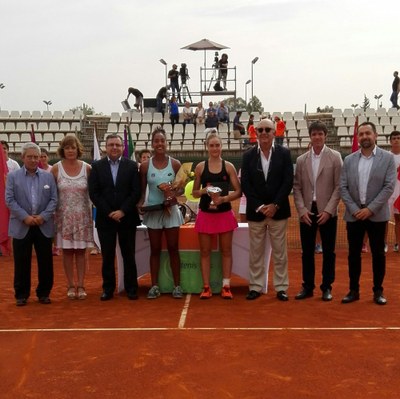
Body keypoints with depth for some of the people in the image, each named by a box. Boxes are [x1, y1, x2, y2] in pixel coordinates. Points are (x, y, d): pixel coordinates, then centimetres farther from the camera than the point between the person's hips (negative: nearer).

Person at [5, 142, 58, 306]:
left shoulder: (48, 176, 8)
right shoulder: (13, 176, 3)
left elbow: (54, 199, 3)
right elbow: (9, 200, -4)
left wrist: (43, 216, -11)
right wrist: (25, 217, -14)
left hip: (44, 226, 2)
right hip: (21, 226, -1)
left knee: (45, 262, 5)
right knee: (22, 263, 4)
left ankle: (44, 293, 18)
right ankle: (21, 294, 15)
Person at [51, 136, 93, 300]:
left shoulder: (87, 168, -2)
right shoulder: (56, 168, -2)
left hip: (82, 215, 0)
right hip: (64, 216, 0)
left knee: (81, 250, 5)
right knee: (67, 251, 4)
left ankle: (81, 285, 11)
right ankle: (70, 285, 13)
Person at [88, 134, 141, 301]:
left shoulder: (132, 166, 2)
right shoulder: (97, 166, 3)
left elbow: (136, 192, -2)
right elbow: (93, 193, -2)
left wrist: (122, 211, -11)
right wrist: (109, 212, -10)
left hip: (127, 217, 0)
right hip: (105, 218, 0)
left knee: (129, 255, 5)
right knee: (107, 256, 6)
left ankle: (131, 288, 14)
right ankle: (108, 289, 14)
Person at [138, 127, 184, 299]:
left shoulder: (175, 164, -3)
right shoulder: (145, 166, -1)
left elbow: (182, 188, 2)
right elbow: (142, 190, 3)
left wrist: (174, 194, -18)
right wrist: (140, 203, -15)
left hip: (171, 210, -1)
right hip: (153, 211, 1)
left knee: (173, 248, 4)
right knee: (155, 249, 8)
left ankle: (177, 285, 10)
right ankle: (155, 286, 13)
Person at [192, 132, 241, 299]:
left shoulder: (228, 166, 1)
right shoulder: (200, 167, 3)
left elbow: (238, 191, -1)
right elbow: (194, 192, 8)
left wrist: (223, 198, -17)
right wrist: (205, 191, -13)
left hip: (225, 213, 0)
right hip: (205, 214, 1)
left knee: (226, 250, 6)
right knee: (205, 251, 4)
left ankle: (226, 287, 12)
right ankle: (206, 287, 11)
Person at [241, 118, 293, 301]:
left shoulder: (284, 153, 0)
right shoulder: (248, 155, 3)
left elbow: (288, 182, -5)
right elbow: (245, 184, -2)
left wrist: (275, 205, -13)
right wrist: (259, 206, -11)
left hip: (278, 210, -1)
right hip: (255, 211, 1)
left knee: (279, 252, 5)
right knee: (256, 252, 7)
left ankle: (281, 287, 14)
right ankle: (255, 287, 15)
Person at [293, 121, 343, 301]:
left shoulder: (335, 157, -1)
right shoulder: (301, 160, 7)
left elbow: (339, 186, -4)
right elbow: (297, 187, 6)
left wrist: (328, 210, -12)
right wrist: (302, 210, -5)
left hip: (327, 212, -2)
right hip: (306, 212, 2)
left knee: (328, 251, 5)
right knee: (307, 251, 7)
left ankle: (327, 287, 15)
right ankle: (308, 287, 17)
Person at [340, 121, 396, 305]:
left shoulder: (387, 158, -2)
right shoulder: (349, 160, 5)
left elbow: (389, 186, -8)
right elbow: (343, 187, 3)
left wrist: (370, 209, -14)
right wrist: (354, 209, -9)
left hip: (377, 215, -2)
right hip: (354, 214, 2)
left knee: (378, 254, 5)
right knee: (353, 253, 6)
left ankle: (378, 291, 17)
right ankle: (354, 290, 16)